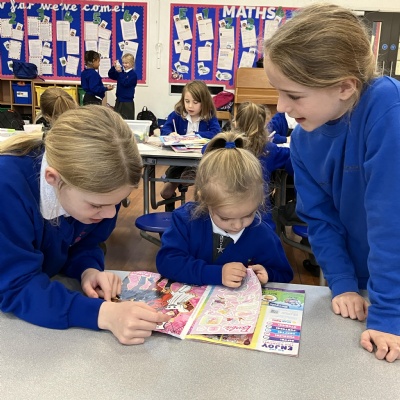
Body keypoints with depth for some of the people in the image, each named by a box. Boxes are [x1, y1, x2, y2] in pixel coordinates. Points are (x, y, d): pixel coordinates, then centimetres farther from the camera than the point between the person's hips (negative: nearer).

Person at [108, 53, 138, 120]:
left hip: (127, 102, -7)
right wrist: (114, 67, -5)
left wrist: (120, 72, -23)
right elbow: (110, 75, 11)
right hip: (119, 100, 7)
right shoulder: (122, 72, 8)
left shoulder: (133, 74, -11)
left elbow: (125, 83, -22)